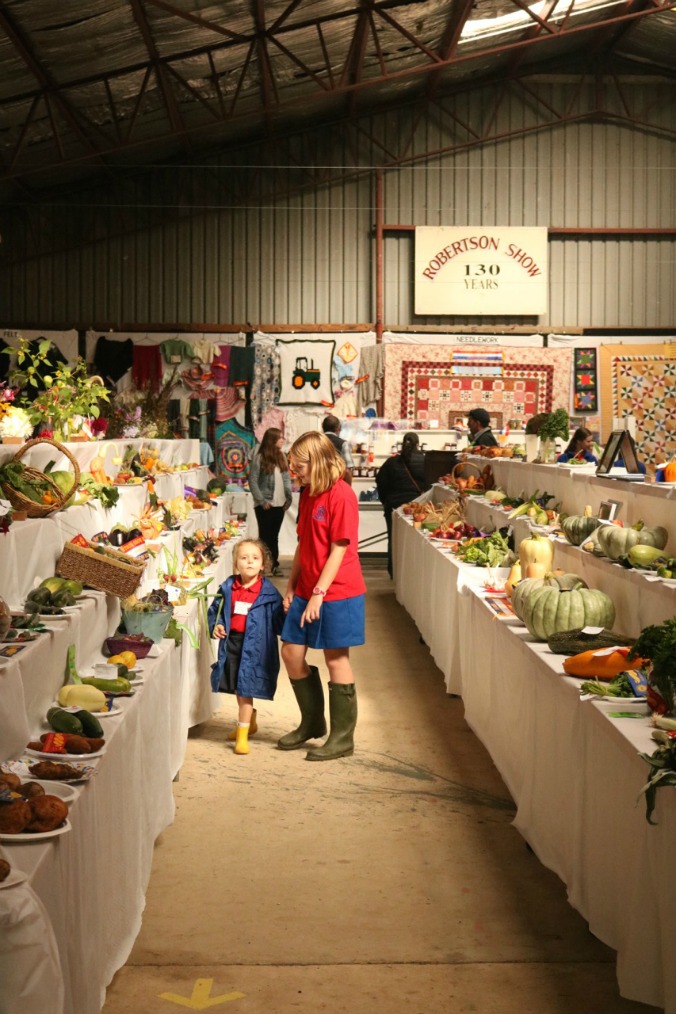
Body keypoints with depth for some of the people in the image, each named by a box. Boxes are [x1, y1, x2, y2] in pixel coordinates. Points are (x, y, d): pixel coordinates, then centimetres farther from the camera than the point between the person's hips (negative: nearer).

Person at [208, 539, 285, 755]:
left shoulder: (268, 592, -7)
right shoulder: (228, 588, 3)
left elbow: (278, 622, -4)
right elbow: (215, 610, 14)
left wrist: (287, 613, -22)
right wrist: (215, 626, -2)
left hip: (255, 646, -5)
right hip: (231, 642, 5)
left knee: (246, 689, -5)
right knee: (238, 688, 18)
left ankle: (243, 735, 4)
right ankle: (249, 722, 42)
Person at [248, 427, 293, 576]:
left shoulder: (281, 456, 11)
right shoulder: (259, 457, -8)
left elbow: (287, 478, 14)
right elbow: (253, 481, -10)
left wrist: (288, 497, 4)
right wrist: (261, 501, -13)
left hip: (279, 503, 5)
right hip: (265, 505, -5)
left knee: (274, 535, 11)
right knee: (265, 535, 1)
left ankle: (274, 564, 16)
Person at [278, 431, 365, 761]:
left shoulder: (341, 495, -16)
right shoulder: (308, 493, 10)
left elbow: (338, 550, -18)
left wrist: (319, 593, -19)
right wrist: (291, 587, 12)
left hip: (337, 592, -8)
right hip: (307, 590, 8)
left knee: (336, 659, 0)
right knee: (291, 652, 10)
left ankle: (342, 738, 12)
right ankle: (312, 722, 29)